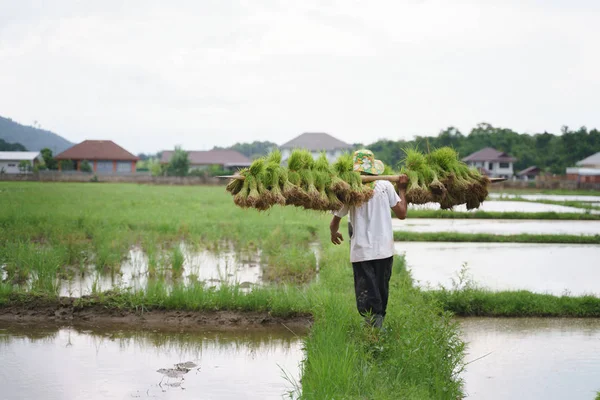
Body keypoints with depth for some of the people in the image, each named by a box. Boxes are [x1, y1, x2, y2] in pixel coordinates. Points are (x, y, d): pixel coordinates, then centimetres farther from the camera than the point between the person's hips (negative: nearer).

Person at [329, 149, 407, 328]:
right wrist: (401, 190, 14)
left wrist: (334, 233, 27)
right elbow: (401, 213, 1)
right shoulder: (386, 186, -3)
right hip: (385, 250, 2)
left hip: (361, 252, -2)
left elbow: (334, 223, 4)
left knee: (367, 296, 0)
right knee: (381, 290, 17)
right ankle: (379, 323, 25)